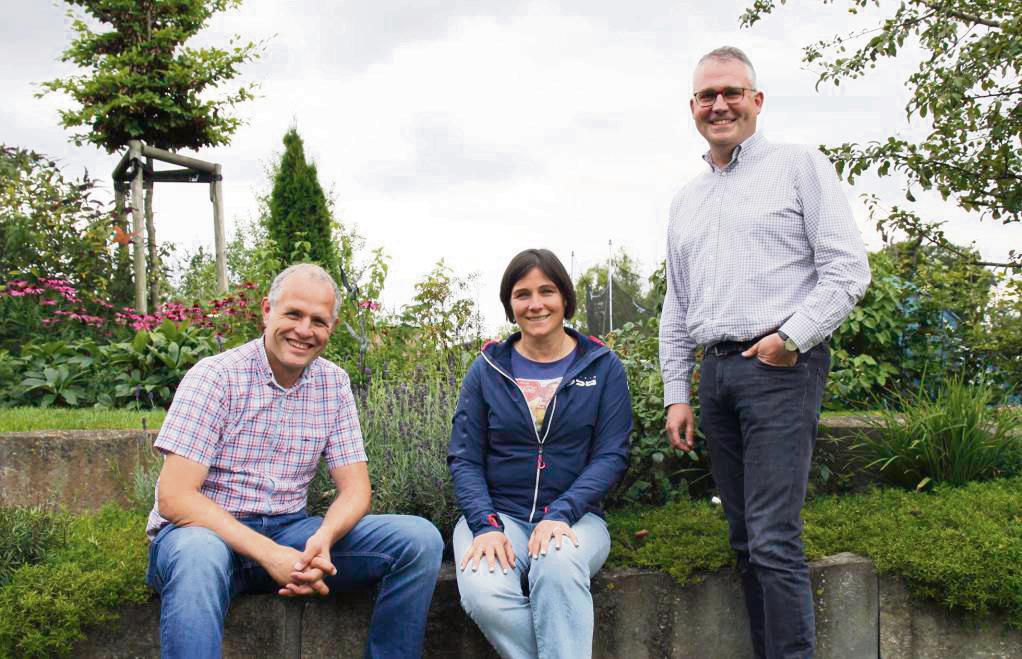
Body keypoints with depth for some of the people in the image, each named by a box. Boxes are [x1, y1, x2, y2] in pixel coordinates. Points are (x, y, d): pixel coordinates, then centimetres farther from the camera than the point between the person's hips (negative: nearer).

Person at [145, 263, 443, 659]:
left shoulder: (333, 384, 5)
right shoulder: (215, 376, -11)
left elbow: (354, 489, 2)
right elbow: (173, 498, -18)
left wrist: (323, 538, -22)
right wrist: (268, 554, -28)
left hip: (288, 532, 5)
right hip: (207, 530, -5)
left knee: (420, 540, -12)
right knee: (199, 557, -42)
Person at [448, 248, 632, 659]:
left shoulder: (603, 367, 4)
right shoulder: (487, 369, 6)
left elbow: (611, 456, -3)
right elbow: (464, 458, 3)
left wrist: (561, 515, -18)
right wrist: (486, 525, -15)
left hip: (574, 516, -1)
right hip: (497, 513, 1)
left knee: (558, 565, -37)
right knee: (484, 594, -32)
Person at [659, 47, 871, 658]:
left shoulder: (798, 165, 2)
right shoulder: (687, 200, 19)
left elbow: (848, 269, -5)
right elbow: (677, 307, 21)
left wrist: (793, 336, -15)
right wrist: (677, 393, 14)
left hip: (782, 367, -6)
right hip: (716, 373, 6)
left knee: (774, 540, -12)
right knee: (746, 540, 8)